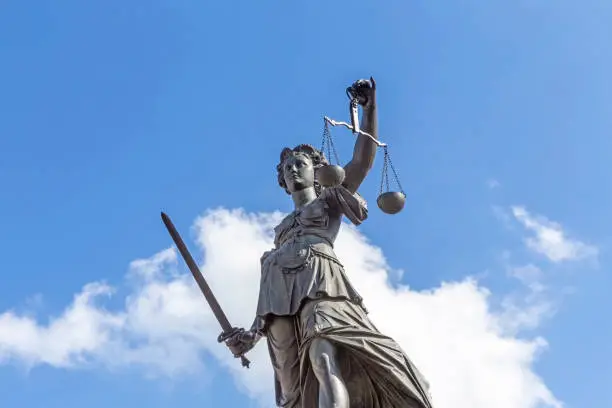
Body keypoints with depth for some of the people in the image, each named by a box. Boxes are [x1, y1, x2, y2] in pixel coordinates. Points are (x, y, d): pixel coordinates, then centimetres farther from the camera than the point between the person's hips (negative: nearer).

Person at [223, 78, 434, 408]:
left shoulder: (330, 199, 27)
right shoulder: (282, 227, 36)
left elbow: (363, 160, 12)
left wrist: (369, 107, 4)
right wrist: (254, 331, 12)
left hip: (319, 280, -4)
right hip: (279, 298, 4)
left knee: (324, 358, -33)